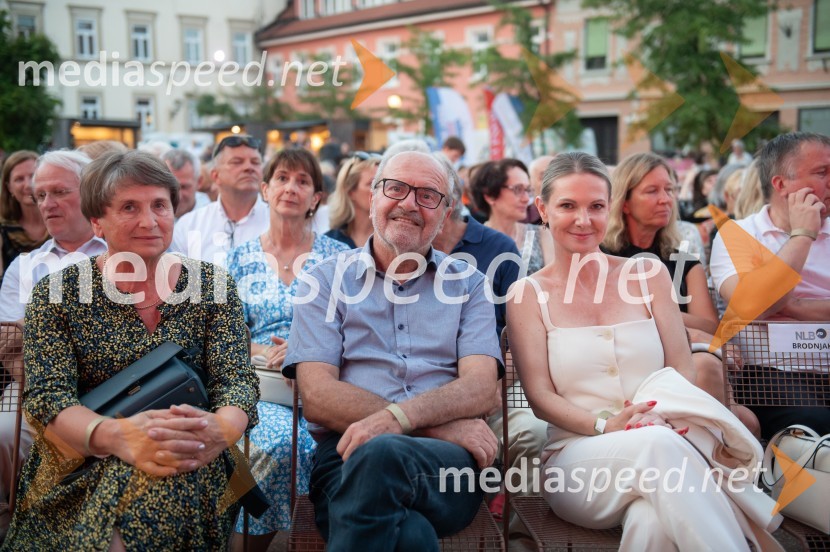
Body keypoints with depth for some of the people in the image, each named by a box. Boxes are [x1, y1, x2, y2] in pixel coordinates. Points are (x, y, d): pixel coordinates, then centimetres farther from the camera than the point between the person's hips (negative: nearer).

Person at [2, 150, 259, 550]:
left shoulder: (212, 287, 5)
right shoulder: (57, 293, 3)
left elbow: (236, 381, -3)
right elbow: (46, 396, -7)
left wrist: (219, 431, -29)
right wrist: (116, 436, -30)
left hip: (189, 470, 2)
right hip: (76, 471, -1)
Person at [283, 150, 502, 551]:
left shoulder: (467, 285, 16)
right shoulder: (326, 281, 12)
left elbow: (482, 389, 1)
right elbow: (317, 397, -1)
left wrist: (398, 417, -20)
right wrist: (438, 425, -11)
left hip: (446, 462, 2)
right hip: (345, 456, -1)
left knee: (380, 455, -35)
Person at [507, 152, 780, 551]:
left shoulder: (648, 275, 12)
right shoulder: (528, 294, 6)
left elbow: (683, 369, 7)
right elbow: (540, 396, -1)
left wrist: (661, 417, -16)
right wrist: (604, 424, -20)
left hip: (663, 441, 1)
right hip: (578, 459, 0)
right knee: (659, 445, -36)